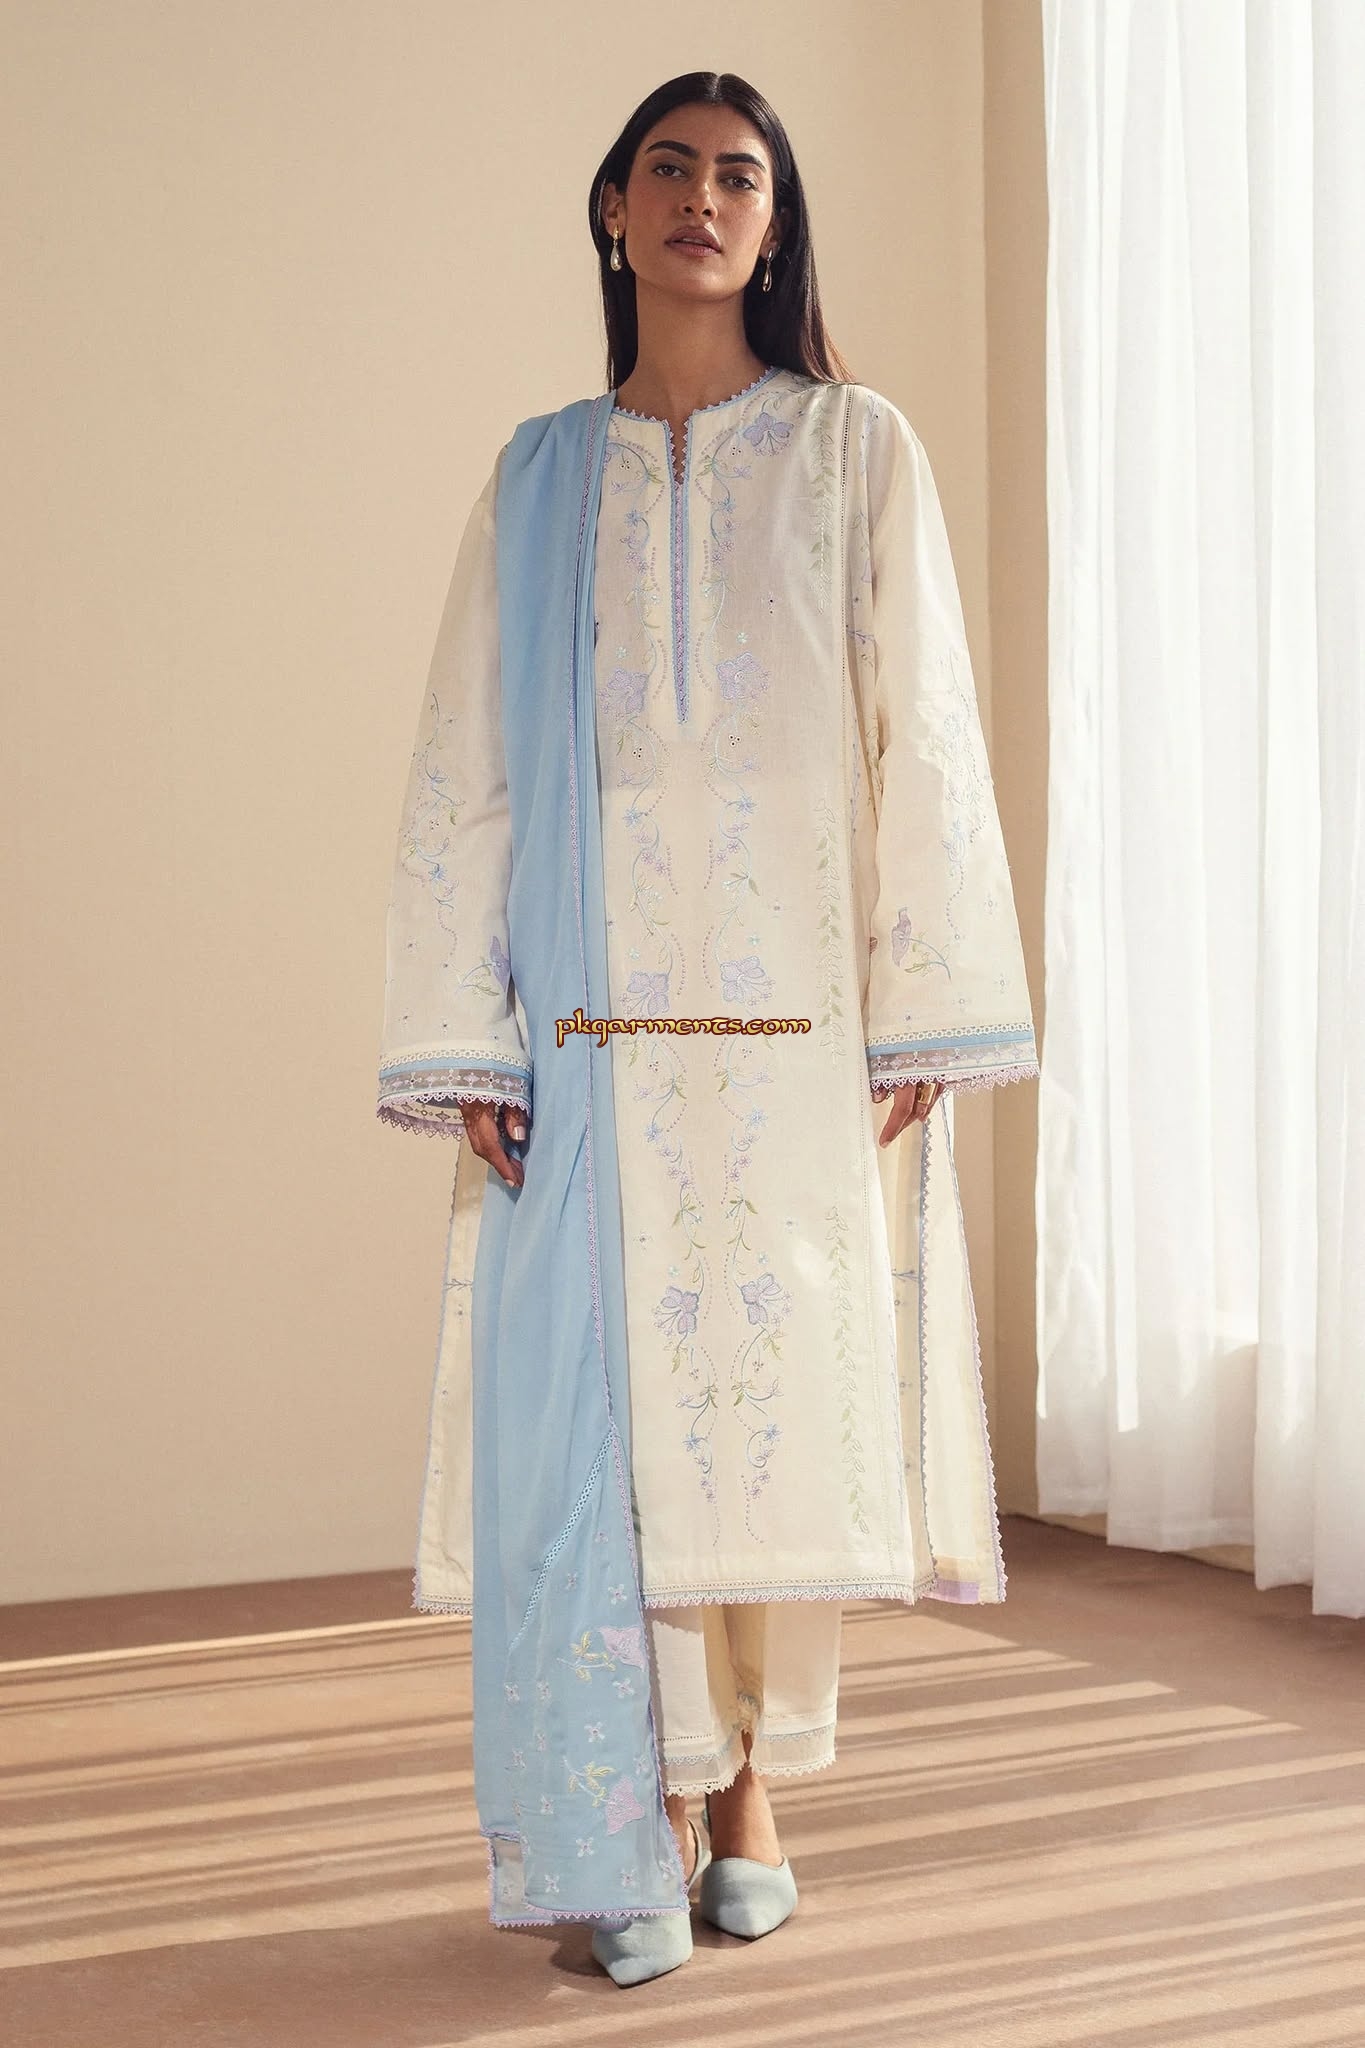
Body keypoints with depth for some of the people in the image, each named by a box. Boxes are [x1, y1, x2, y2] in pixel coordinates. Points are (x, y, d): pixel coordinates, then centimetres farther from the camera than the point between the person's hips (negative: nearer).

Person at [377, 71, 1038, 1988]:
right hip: (597, 1033, 1)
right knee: (600, 1406, -2)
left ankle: (750, 1793, 19)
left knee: (789, 1403, 2)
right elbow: (466, 772, 7)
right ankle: (637, 1831, 9)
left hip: (799, 1024, -1)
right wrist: (465, 1047, -1)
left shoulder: (857, 451, 7)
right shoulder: (540, 477, 11)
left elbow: (923, 740, 1)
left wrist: (922, 1019, -6)